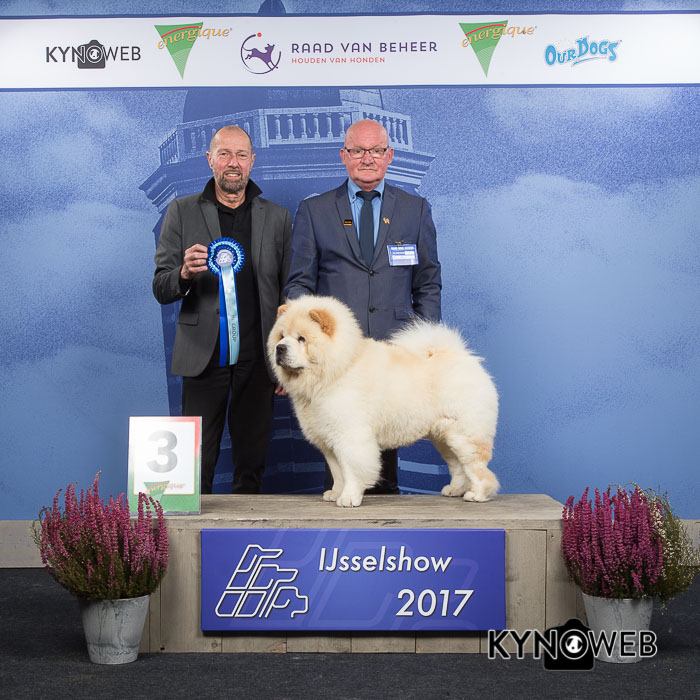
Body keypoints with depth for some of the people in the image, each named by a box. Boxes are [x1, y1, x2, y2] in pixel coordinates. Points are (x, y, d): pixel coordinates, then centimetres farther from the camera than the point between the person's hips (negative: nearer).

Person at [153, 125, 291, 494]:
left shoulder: (277, 217, 9)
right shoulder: (182, 211, 5)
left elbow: (288, 294, 10)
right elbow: (161, 290, 1)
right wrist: (185, 273, -22)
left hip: (257, 358, 1)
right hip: (203, 355, -1)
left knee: (252, 463, 7)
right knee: (197, 464, 1)